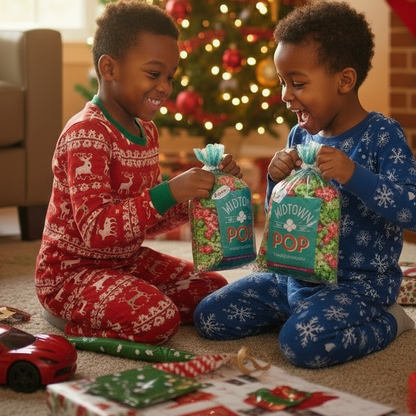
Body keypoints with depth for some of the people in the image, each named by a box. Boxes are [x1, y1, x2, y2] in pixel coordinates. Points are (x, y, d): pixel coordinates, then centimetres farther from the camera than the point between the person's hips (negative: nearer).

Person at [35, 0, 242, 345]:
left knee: (215, 291, 6)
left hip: (127, 261, 10)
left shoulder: (146, 131, 8)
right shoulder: (86, 134, -21)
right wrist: (169, 191, -37)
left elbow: (150, 220, 14)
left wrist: (195, 192, -3)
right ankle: (70, 319, -3)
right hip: (72, 271, -10)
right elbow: (97, 229, -31)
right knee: (159, 320, -29)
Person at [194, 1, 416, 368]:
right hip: (296, 275, 7)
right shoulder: (300, 137, 6)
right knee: (208, 316, 2)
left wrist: (353, 175, -34)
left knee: (302, 342, -31)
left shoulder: (382, 136, -14)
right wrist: (277, 180, -8)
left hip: (358, 283, -7)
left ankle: (387, 321, -2)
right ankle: (305, 310, 17)